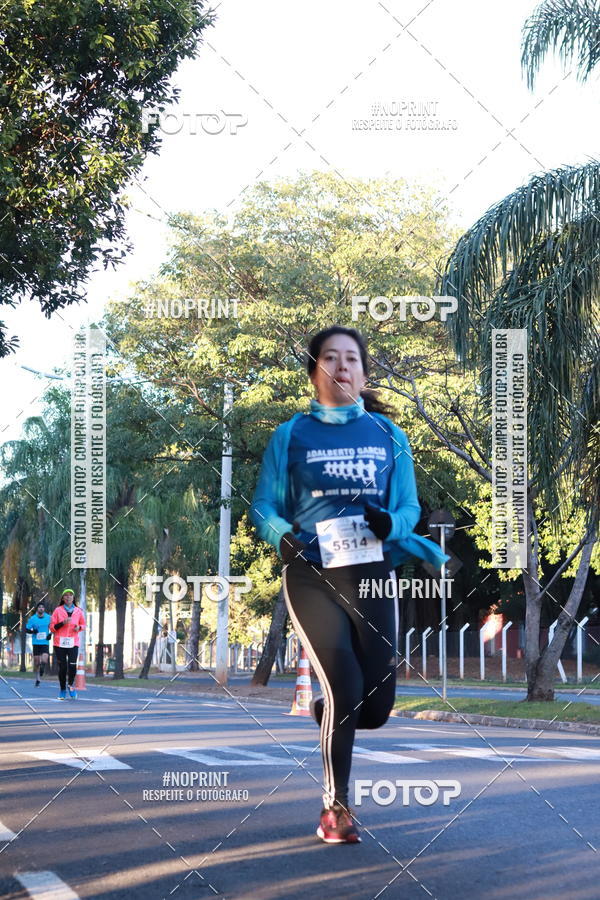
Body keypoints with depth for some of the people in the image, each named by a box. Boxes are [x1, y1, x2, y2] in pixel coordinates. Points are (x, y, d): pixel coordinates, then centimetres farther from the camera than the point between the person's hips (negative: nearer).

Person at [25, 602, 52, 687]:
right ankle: (37, 679, 20)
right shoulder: (32, 618, -1)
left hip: (45, 642, 0)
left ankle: (42, 667, 15)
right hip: (36, 643, 0)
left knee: (44, 660, -18)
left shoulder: (48, 618, 2)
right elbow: (26, 629, 2)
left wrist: (50, 635, -1)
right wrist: (32, 631, -17)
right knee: (36, 661, 5)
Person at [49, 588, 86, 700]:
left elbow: (83, 624, 21)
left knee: (72, 665, -15)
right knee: (62, 667, -1)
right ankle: (62, 690, 17)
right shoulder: (58, 610, 3)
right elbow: (52, 627, 3)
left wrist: (79, 627, -2)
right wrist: (63, 623, -13)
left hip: (73, 643, 1)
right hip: (60, 643, -1)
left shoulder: (78, 611, 8)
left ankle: (71, 685, 11)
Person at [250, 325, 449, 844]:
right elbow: (264, 508, 6)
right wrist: (283, 536, -16)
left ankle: (327, 715, 38)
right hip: (313, 576, -2)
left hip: (373, 575, 2)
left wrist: (391, 523, -14)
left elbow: (409, 506, 9)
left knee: (376, 708, 1)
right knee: (345, 688, -13)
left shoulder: (388, 435, 9)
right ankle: (336, 807, 7)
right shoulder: (291, 436, 5)